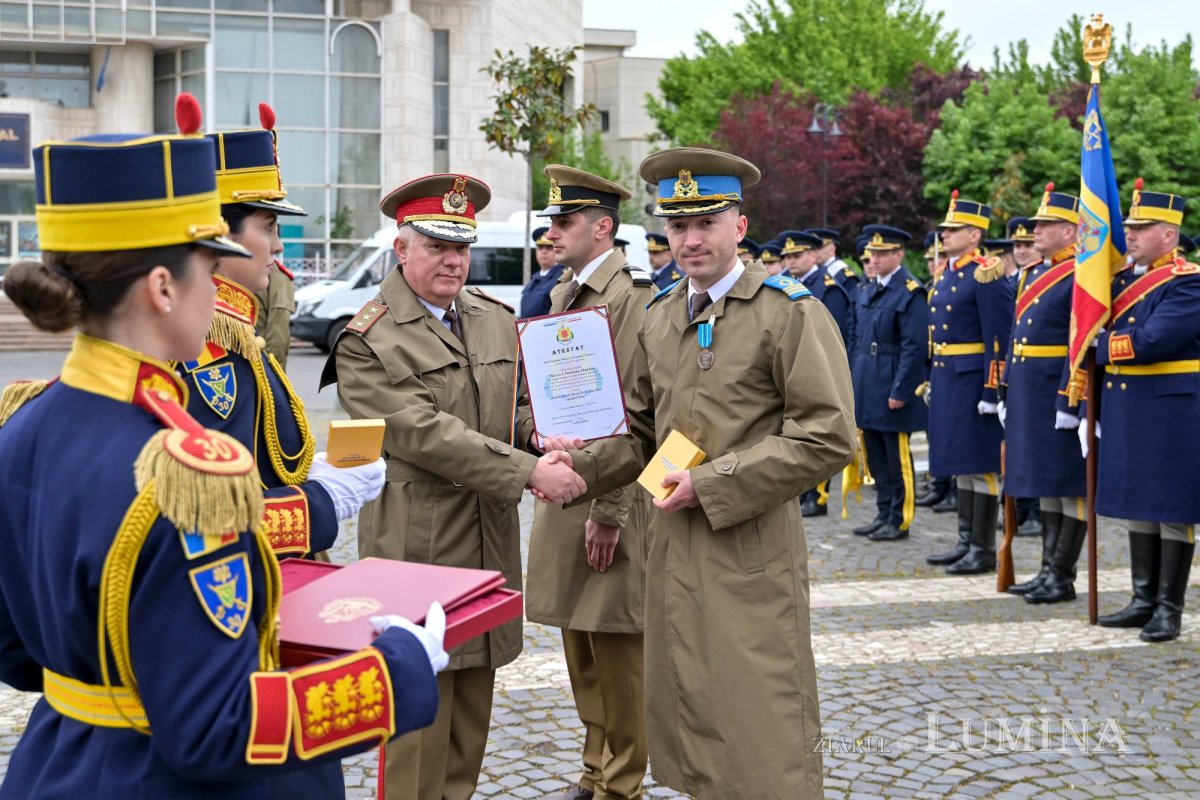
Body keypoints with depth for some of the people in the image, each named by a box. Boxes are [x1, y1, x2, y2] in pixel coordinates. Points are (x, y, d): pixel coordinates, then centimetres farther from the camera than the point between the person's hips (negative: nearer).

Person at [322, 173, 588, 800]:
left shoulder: (496, 318, 11)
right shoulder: (368, 341, -10)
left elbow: (518, 403, 19)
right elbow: (425, 435, -18)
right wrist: (529, 472, -22)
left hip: (491, 540, 6)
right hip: (417, 546, -6)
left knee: (474, 692, 14)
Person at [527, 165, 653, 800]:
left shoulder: (633, 297, -14)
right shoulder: (561, 295, 14)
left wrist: (609, 512, -19)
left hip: (611, 496, -9)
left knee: (615, 645, 0)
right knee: (579, 643, 16)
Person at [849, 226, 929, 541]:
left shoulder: (911, 293, -11)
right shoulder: (868, 293, 14)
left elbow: (915, 347, -16)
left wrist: (900, 391, -19)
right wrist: (853, 383, 15)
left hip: (892, 390, -8)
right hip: (868, 391, 8)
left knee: (897, 459, 0)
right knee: (876, 457, 14)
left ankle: (900, 520, 8)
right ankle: (884, 514, 23)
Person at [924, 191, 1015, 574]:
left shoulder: (986, 275, -13)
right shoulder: (945, 275, 14)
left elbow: (998, 338, -17)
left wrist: (991, 391, -20)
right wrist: (932, 380, 19)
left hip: (972, 381, -9)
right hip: (946, 380, 9)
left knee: (979, 465, -3)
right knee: (960, 462, 14)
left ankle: (984, 550, 3)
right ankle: (966, 541, 22)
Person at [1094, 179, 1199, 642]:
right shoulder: (1124, 279, 12)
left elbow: (1151, 341, -22)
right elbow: (1097, 331, 13)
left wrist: (1101, 347, -9)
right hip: (1124, 410, 8)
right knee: (1137, 505, 12)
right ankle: (1143, 601, 21)